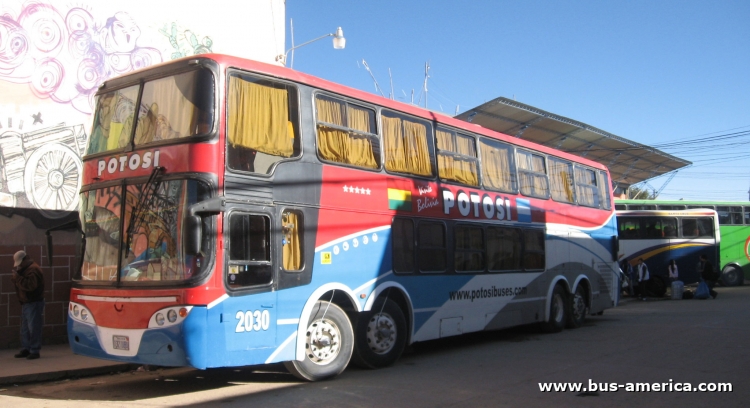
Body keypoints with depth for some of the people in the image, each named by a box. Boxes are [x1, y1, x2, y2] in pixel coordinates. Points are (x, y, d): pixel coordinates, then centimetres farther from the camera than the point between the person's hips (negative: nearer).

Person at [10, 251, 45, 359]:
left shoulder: (33, 269, -16)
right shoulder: (25, 269, 19)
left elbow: (30, 285, -28)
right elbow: (22, 283, 19)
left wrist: (18, 278, -24)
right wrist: (15, 278, 0)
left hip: (34, 303, -11)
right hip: (26, 303, 11)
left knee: (33, 328, -10)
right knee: (25, 328, 13)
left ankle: (34, 351, -8)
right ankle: (26, 349, 19)